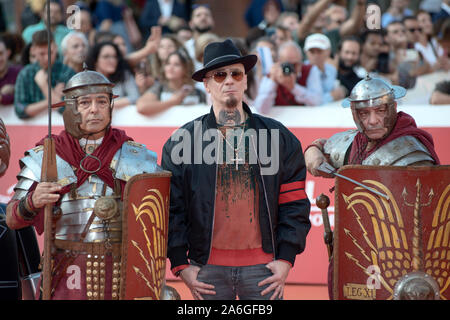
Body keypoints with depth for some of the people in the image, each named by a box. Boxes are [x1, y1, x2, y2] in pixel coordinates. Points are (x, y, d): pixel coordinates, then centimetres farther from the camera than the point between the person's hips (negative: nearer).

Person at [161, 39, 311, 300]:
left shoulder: (279, 138, 8)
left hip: (263, 266, 1)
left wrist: (286, 259, -2)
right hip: (208, 266, 0)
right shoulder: (182, 141, 5)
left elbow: (294, 204, 6)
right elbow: (171, 207, 4)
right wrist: (181, 264, -3)